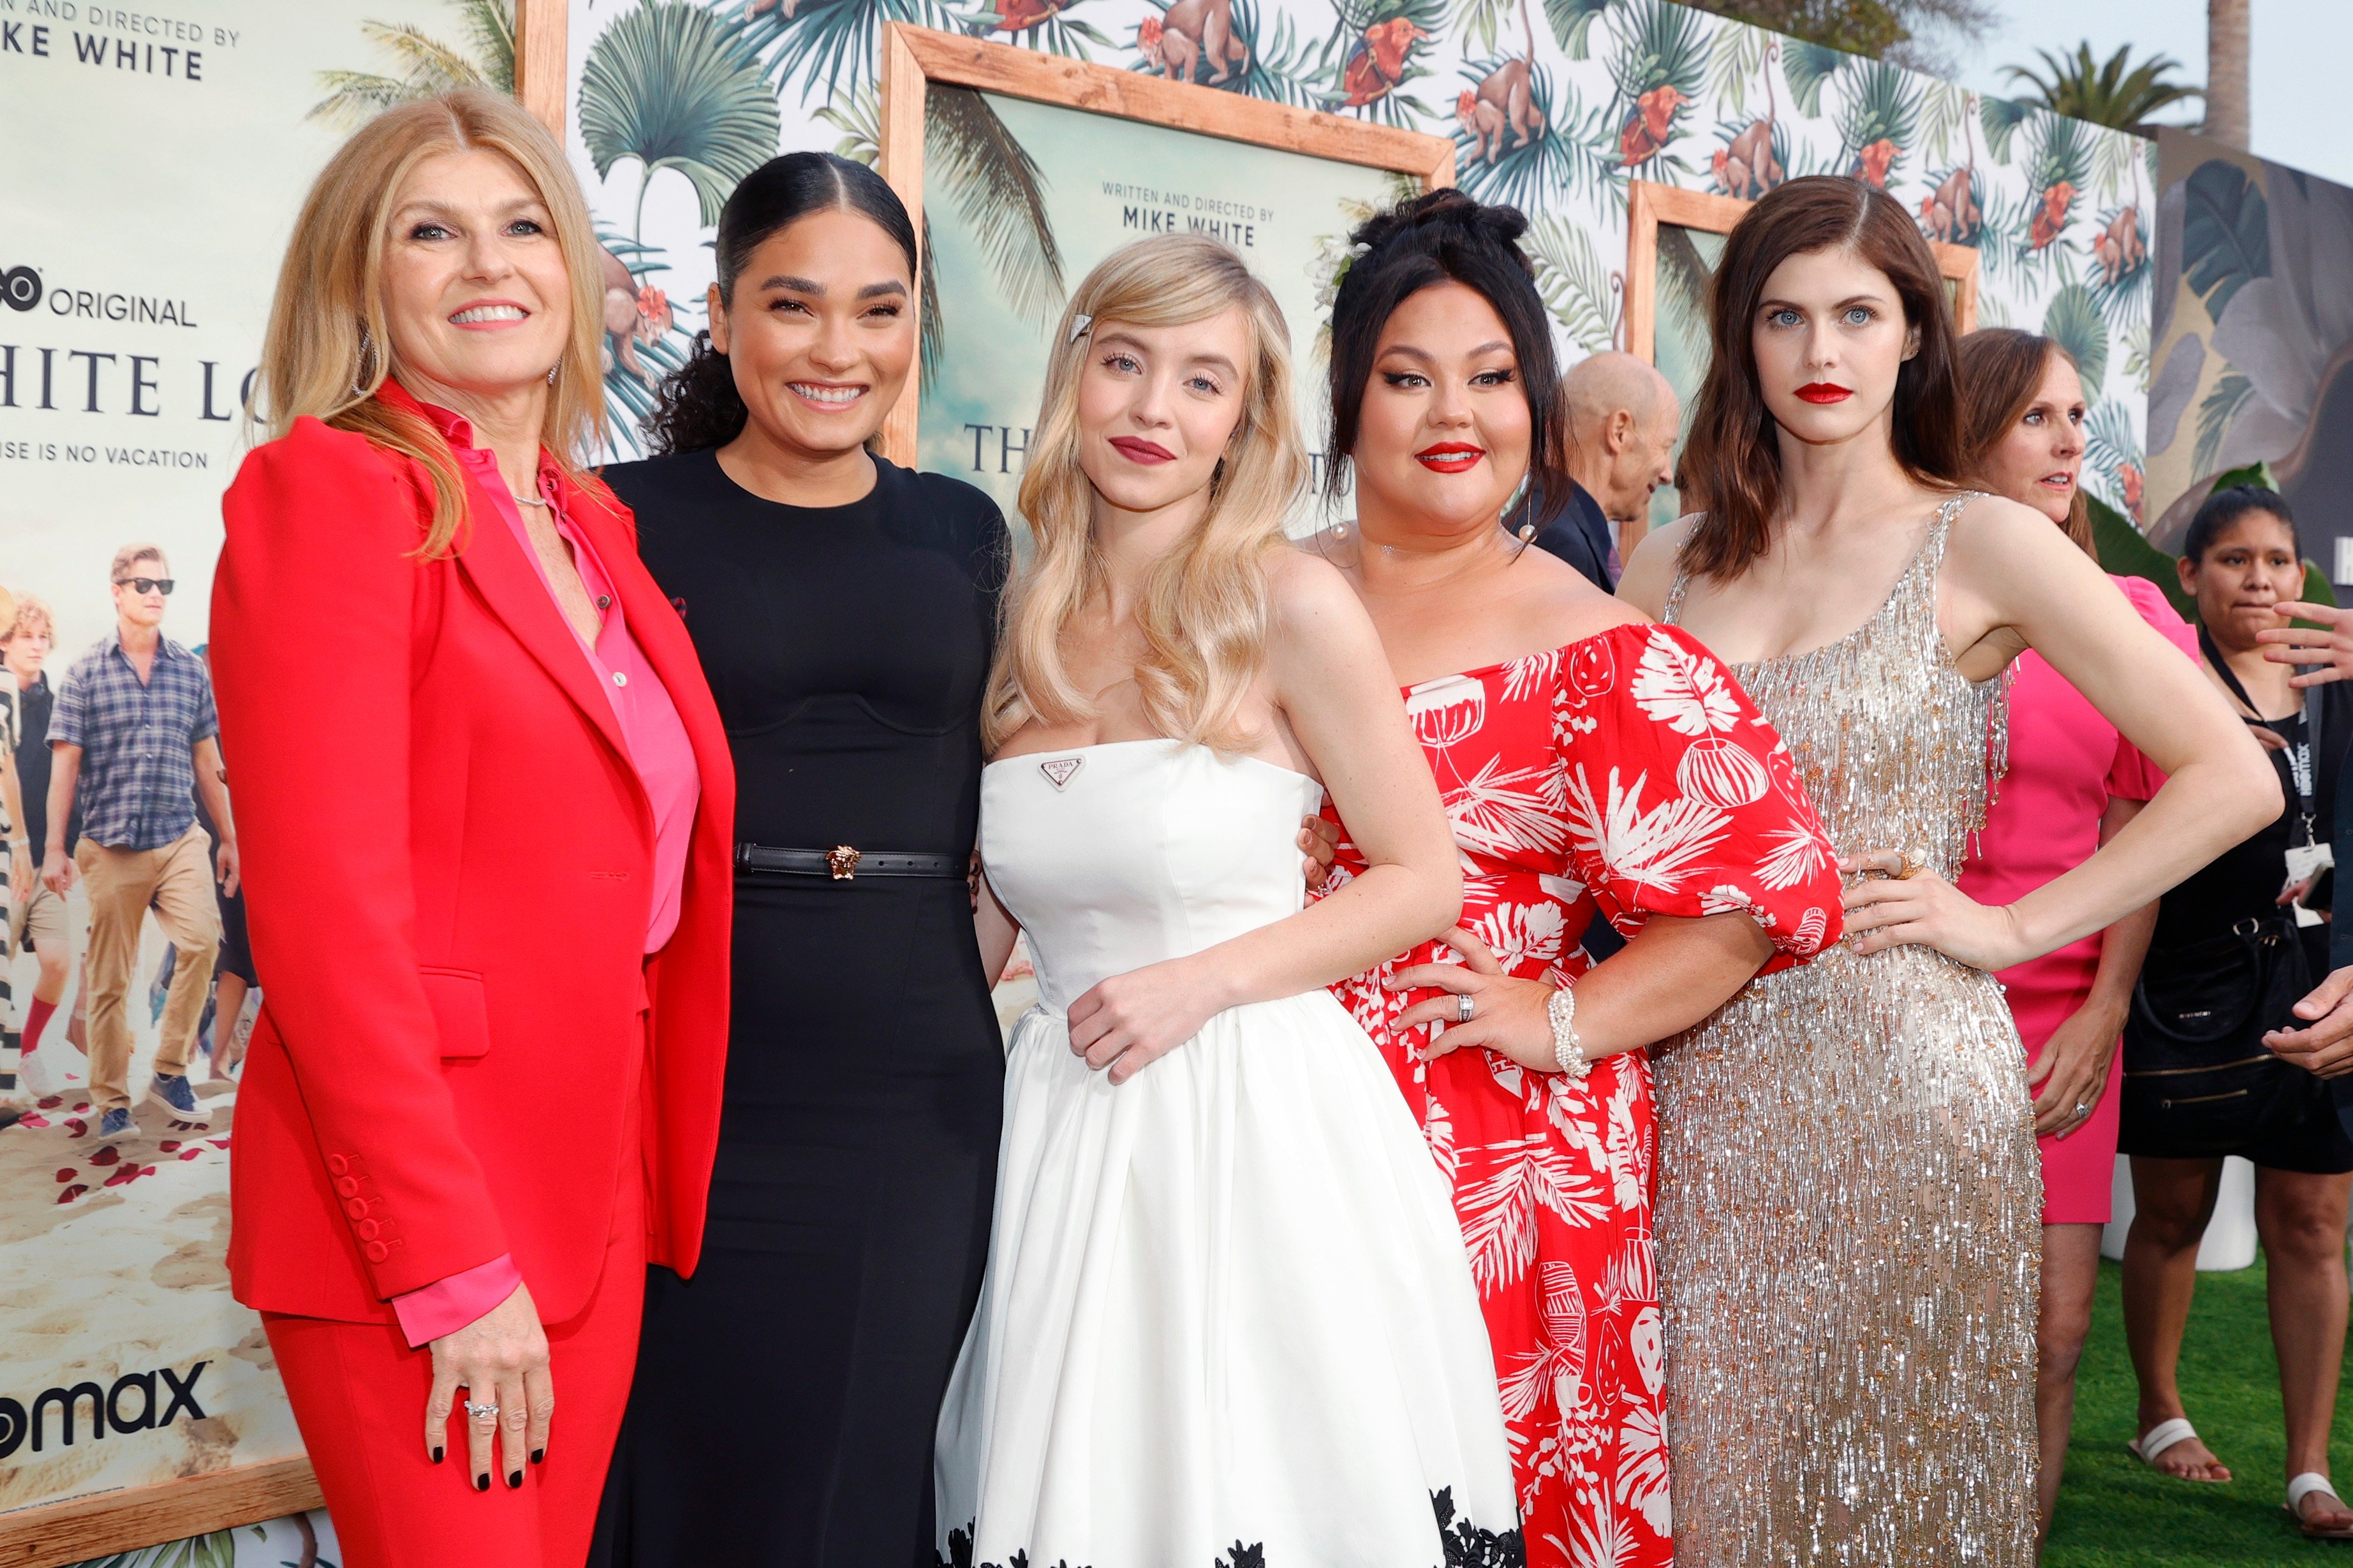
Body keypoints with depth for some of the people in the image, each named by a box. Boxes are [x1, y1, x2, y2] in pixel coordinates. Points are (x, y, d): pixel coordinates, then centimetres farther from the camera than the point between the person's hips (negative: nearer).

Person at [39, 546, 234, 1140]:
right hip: (110, 845, -1)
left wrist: (229, 838, 15)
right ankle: (112, 1103, 14)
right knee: (109, 980, 3)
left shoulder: (190, 670, 9)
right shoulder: (87, 672, 3)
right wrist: (54, 850, -3)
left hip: (181, 838, 1)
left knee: (202, 938, -22)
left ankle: (171, 1072, -6)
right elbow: (66, 764, 2)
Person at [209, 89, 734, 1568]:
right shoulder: (328, 486, -10)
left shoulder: (596, 525, 13)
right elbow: (325, 908, -17)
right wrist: (455, 1271, -18)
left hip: (598, 1199, 7)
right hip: (411, 1217, -7)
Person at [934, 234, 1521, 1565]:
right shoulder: (1025, 625, 7)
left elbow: (1423, 878, -4)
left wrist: (1203, 979, -13)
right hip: (1067, 1135, 4)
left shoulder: (1290, 605, -6)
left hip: (1267, 1117, -4)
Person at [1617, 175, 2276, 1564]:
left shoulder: (1981, 546, -3)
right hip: (1708, 1081, 3)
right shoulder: (1675, 565, 8)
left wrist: (2011, 928, -7)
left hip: (1904, 1077, -3)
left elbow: (2235, 777, -6)